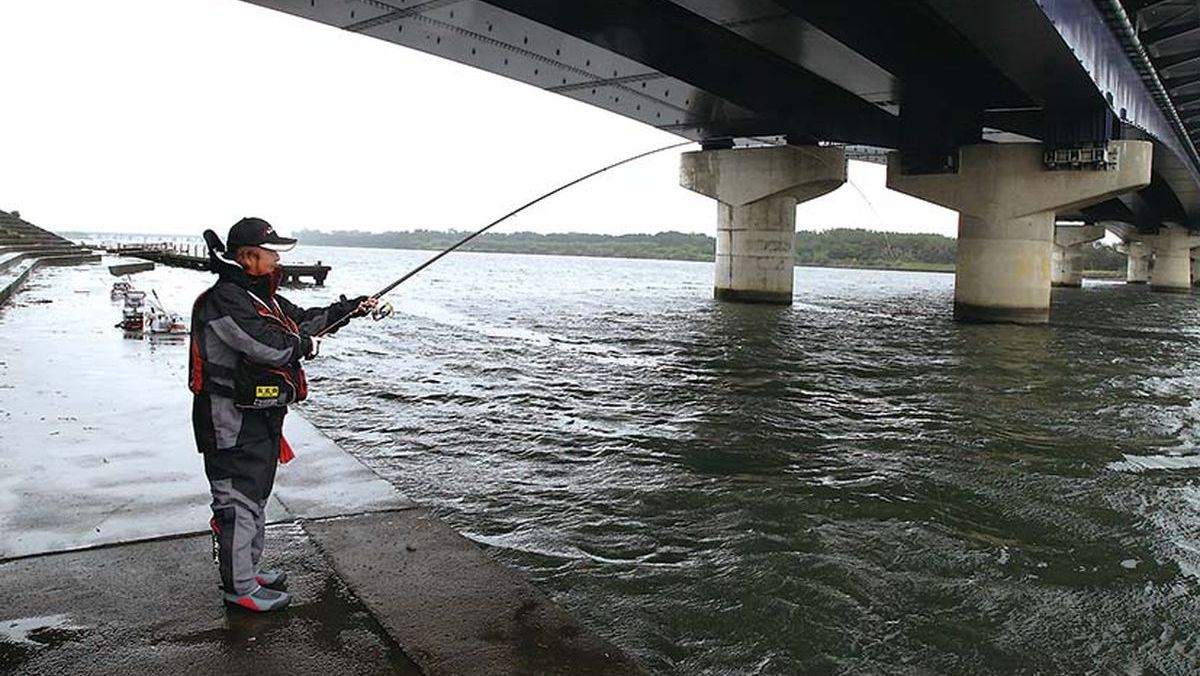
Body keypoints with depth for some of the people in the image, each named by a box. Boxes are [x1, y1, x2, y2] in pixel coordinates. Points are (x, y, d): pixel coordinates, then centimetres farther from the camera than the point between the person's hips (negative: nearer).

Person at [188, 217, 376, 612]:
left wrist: (349, 309, 11)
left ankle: (248, 569, 35)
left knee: (256, 494, 20)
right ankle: (239, 587, 10)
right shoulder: (224, 299, -21)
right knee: (238, 501, -1)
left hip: (261, 417, 11)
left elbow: (302, 321, 20)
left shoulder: (261, 295, 12)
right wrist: (307, 345, -10)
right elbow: (271, 347, -29)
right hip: (233, 422, -11)